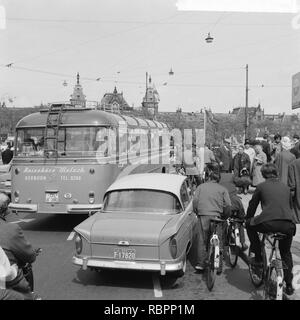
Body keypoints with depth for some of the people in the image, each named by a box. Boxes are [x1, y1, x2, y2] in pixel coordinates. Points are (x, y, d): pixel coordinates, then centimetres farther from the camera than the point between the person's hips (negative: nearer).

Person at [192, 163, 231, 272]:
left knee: (202, 240, 8)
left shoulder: (201, 187, 10)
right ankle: (218, 266, 11)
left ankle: (200, 263, 9)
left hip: (203, 215, 0)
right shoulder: (222, 189, 8)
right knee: (218, 241, 8)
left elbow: (195, 201, 1)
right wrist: (225, 216, 15)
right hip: (216, 217, 0)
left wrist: (196, 212, 14)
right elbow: (228, 205, 0)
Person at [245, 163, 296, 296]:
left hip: (268, 224, -4)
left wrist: (247, 219, 35)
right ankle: (289, 285, 28)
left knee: (250, 225, 27)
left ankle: (258, 257, 25)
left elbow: (252, 206, 18)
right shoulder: (285, 187, 21)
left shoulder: (261, 187, 11)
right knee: (286, 253, 28)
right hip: (288, 225, 4)